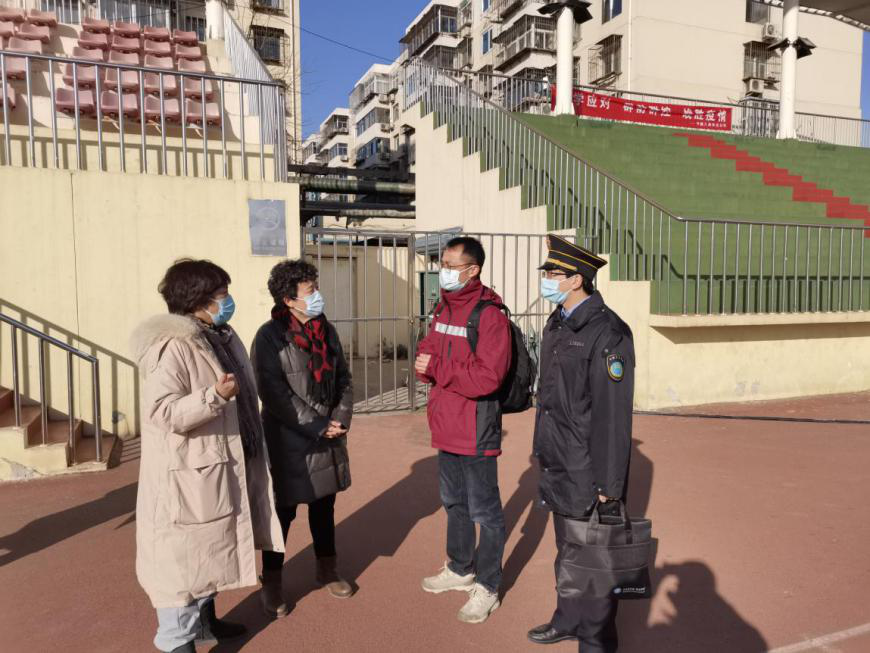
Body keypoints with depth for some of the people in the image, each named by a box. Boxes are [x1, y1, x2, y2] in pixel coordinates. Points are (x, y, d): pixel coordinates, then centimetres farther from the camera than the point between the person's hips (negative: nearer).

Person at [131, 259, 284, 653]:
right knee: (184, 558, 2)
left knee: (209, 551, 22)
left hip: (217, 469, 9)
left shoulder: (219, 337, 8)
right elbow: (163, 412, -27)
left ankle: (204, 620, 39)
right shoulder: (172, 347, -20)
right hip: (186, 475, -9)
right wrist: (215, 395, -38)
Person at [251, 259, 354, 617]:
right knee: (284, 511, 6)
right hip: (289, 441, -5)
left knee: (324, 505, 19)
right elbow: (274, 393, -18)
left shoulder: (327, 330, 5)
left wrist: (340, 419, -6)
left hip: (329, 438, 6)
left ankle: (327, 568, 37)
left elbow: (343, 379, 8)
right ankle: (271, 583, 25)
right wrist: (317, 426, -18)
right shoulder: (270, 336, -14)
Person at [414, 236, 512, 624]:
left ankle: (487, 588, 23)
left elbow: (487, 377, -26)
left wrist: (436, 368, -22)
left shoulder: (489, 315, -18)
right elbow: (428, 351, 15)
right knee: (454, 503, 23)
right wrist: (423, 362, -8)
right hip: (446, 426, 9)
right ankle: (460, 570, 42)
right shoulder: (444, 309, 10)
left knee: (484, 511, 7)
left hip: (475, 431, -9)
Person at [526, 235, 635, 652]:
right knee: (566, 549, 23)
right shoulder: (557, 325, 8)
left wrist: (609, 485, -18)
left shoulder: (608, 333, -20)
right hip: (558, 465, 8)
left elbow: (614, 415, -20)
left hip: (588, 470, -8)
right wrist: (541, 448, 15)